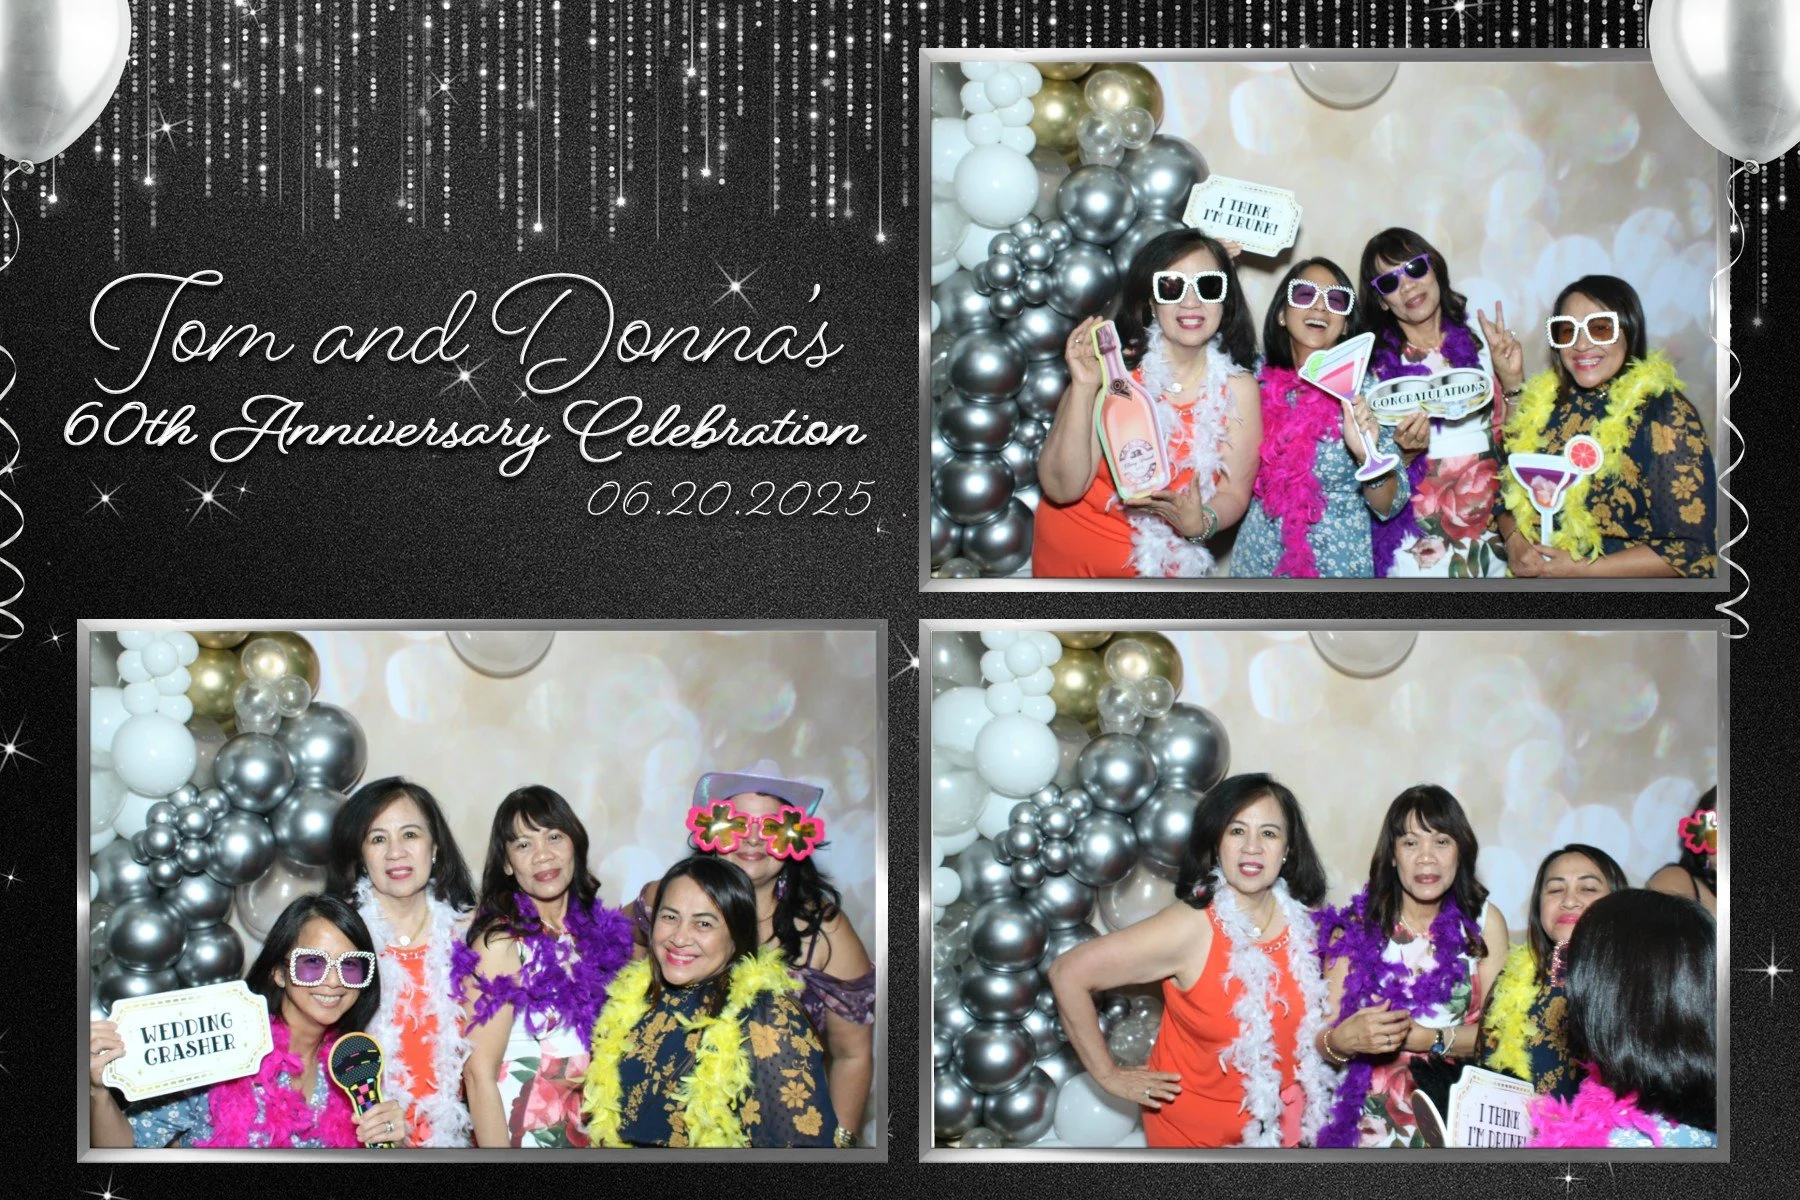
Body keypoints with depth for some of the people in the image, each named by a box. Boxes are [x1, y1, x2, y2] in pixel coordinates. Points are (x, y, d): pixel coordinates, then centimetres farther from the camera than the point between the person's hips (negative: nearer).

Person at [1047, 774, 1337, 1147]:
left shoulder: (1300, 921, -8)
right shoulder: (1189, 929, -24)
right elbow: (1068, 973, -24)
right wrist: (1109, 1075, -16)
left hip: (1276, 1126, 5)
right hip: (1193, 1131, -5)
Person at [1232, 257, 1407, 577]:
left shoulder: (1364, 391, -11)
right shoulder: (1258, 377, -5)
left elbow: (1388, 506, -8)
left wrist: (1368, 454, -30)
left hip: (1340, 564, -2)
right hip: (1258, 561, 2)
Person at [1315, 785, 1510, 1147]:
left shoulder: (1483, 923, 8)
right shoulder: (1356, 927, 5)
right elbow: (1324, 1040, 2)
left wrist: (1429, 1039, -11)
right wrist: (1343, 1042, -20)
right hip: (1374, 1116, 0)